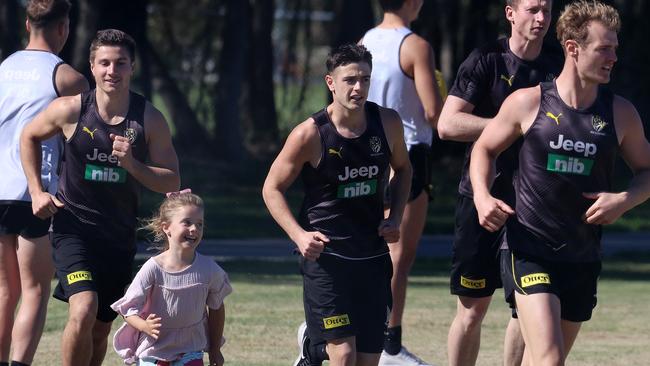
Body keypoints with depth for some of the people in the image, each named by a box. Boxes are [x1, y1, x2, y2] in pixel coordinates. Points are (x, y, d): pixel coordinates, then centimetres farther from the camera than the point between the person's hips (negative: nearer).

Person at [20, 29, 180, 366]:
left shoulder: (150, 120, -6)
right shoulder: (70, 110, -9)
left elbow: (171, 183, -4)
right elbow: (29, 137, 11)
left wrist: (131, 165, -20)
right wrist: (37, 192, 4)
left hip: (119, 235, 3)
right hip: (73, 227, -3)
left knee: (101, 329, 12)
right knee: (83, 312, -24)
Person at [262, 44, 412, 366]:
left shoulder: (387, 123, -1)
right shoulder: (310, 134, -12)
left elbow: (402, 169, 19)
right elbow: (272, 189, -3)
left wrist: (395, 218, 4)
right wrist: (300, 235, -16)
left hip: (373, 253, 4)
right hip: (325, 252, -4)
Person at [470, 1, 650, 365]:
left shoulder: (620, 113, 3)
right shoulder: (527, 103, -4)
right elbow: (484, 148, 12)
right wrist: (482, 196, -6)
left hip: (583, 260, 4)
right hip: (529, 250, -4)